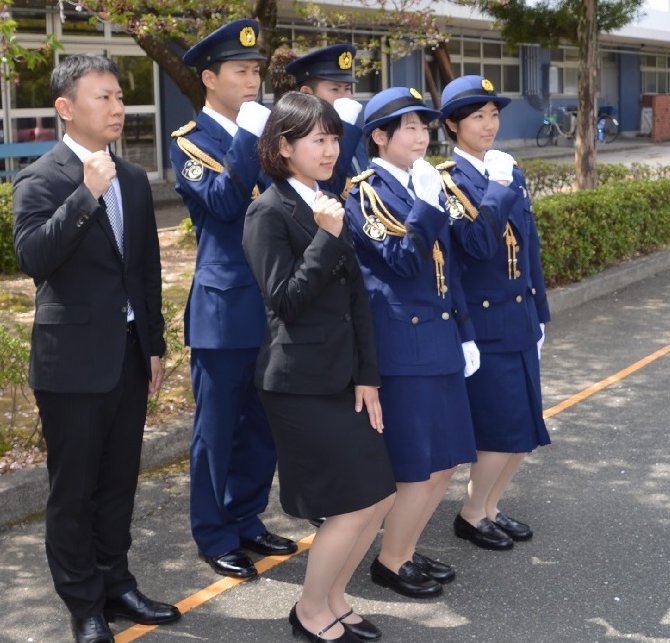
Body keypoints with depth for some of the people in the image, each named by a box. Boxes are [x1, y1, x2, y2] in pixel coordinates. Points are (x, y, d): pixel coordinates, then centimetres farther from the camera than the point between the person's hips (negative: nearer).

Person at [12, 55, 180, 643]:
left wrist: (155, 344, 13)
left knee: (119, 482, 15)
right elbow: (33, 259, -24)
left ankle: (116, 584, 29)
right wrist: (86, 193, -28)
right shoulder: (40, 179, -9)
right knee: (73, 489, 5)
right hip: (74, 359, -6)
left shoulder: (134, 178, 10)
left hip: (128, 353, 6)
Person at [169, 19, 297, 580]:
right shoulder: (190, 141, -6)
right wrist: (248, 136, -24)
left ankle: (247, 521, 29)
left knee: (264, 426, 14)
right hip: (224, 308, -6)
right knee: (217, 429, 4)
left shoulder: (265, 134, 12)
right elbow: (223, 204, -21)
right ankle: (215, 537, 18)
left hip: (275, 306, 6)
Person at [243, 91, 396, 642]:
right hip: (301, 382, -8)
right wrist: (327, 237, -22)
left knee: (379, 498, 9)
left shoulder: (330, 206, 12)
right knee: (356, 505, -4)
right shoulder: (269, 212, -10)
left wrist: (367, 376, 6)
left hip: (342, 374, 8)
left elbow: (357, 296, 10)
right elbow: (286, 299, -17)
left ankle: (333, 598, 28)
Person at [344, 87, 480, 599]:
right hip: (402, 345, -8)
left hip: (438, 339, 8)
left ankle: (407, 551, 28)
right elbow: (402, 262, -19)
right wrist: (426, 203, -22)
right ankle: (390, 562, 17)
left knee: (446, 462, 11)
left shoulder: (424, 187, 15)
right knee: (419, 468, -2)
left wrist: (465, 333, 15)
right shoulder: (366, 191, -8)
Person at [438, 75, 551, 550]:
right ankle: (472, 516, 16)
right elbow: (480, 244, -26)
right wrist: (498, 186, -21)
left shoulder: (512, 174, 11)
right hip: (482, 324, -7)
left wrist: (540, 314, 15)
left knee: (525, 428, 11)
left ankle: (491, 507, 29)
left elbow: (529, 249, 15)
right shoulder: (448, 180, -10)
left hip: (519, 319, 7)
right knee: (505, 429, -4)